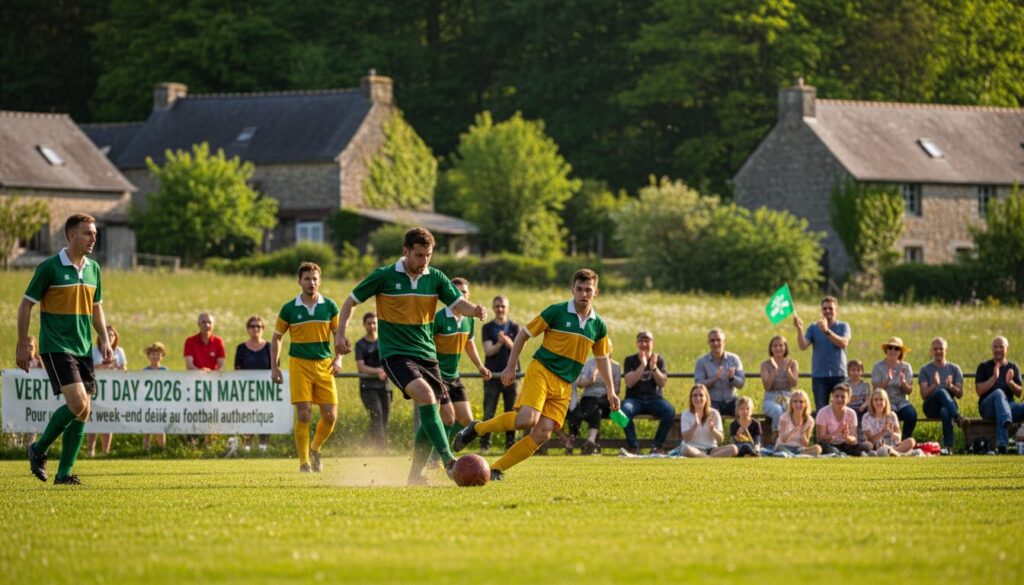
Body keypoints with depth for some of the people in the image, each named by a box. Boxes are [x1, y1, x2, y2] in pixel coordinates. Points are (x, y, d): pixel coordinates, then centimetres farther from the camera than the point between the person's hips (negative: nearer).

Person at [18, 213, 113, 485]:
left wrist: (104, 340, 10)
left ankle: (64, 473, 8)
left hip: (84, 349, 7)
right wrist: (23, 346, -6)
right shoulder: (50, 267, -8)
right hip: (56, 347, -7)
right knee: (77, 403, -19)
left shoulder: (93, 268, 11)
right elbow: (26, 305, -4)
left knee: (83, 411, 1)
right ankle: (39, 450, 0)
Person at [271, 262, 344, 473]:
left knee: (330, 416, -2)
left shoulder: (330, 306, 4)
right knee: (304, 415, -10)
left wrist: (338, 358, -3)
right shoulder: (289, 309, 1)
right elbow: (276, 337, 10)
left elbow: (338, 334, 12)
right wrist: (274, 367, 5)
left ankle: (315, 450, 24)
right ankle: (304, 462, -1)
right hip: (299, 364, -2)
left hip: (324, 365, 2)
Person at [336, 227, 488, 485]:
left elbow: (458, 304, -4)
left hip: (426, 354, 5)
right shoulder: (384, 277, -6)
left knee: (429, 416, 3)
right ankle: (449, 461, -30)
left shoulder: (435, 278, 4)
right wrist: (341, 334, -7)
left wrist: (474, 310, -27)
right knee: (426, 397, -27)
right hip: (395, 354, -5)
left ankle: (415, 475, 20)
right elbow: (351, 301, 3)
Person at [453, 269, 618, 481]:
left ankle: (496, 469, -2)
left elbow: (603, 358, 23)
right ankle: (476, 428, -6)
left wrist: (610, 390, 19)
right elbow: (524, 334, 1)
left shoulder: (598, 325, 9)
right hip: (541, 371, -5)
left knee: (542, 434, -10)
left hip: (564, 386, 5)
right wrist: (511, 367, -2)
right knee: (527, 419, -27)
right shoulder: (557, 312, -5)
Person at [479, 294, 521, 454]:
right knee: (488, 412, -4)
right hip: (492, 375, -1)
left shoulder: (514, 327, 8)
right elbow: (488, 351, -5)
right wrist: (499, 344, -25)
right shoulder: (487, 328, 6)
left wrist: (508, 342, -25)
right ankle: (484, 445, -1)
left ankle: (510, 444, 9)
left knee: (511, 412, 2)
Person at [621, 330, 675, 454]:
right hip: (635, 398, -1)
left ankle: (657, 446, -20)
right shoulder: (630, 360, 8)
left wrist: (654, 368, -17)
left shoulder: (659, 360, 11)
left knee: (670, 410, -31)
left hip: (654, 398, 1)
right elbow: (629, 383, -8)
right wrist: (642, 365, -14)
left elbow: (662, 383, -2)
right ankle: (633, 446, -26)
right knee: (625, 409, -36)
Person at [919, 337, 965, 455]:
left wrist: (951, 387, -15)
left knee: (946, 412, -39)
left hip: (950, 404, 0)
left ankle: (948, 446, -44)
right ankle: (958, 418, -51)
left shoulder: (954, 369, 17)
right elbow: (924, 394, 1)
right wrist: (934, 386, -20)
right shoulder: (925, 369, 14)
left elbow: (960, 394, 8)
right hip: (931, 408, 0)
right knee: (941, 392, -36)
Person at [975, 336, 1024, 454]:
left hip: (1008, 406, 3)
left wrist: (1010, 382, -11)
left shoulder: (1013, 368, 19)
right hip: (987, 407, -3)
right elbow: (979, 391, 0)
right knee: (998, 393, -41)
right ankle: (1007, 422, -68)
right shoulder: (984, 367, 12)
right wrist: (994, 378, -12)